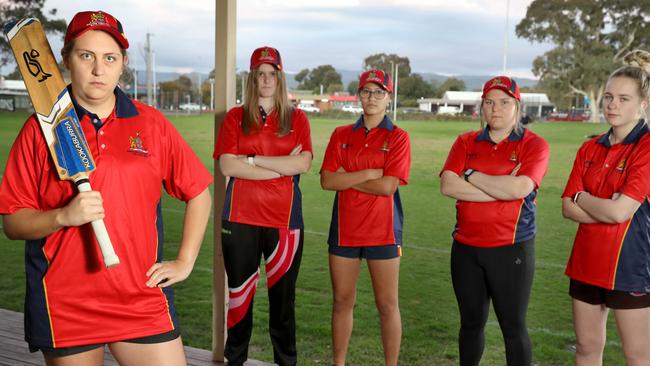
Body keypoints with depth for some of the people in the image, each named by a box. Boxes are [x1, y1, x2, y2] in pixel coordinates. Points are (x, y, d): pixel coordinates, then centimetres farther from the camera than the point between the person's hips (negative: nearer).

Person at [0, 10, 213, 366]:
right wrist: (63, 216, -18)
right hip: (63, 307, -1)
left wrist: (184, 261, 5)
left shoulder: (151, 123, 3)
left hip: (144, 298, 1)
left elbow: (198, 192, 10)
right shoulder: (40, 129, -1)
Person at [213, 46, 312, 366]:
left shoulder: (297, 118, 8)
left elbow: (303, 163, -7)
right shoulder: (235, 117, 6)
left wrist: (254, 160, -11)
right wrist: (282, 167, -10)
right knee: (239, 291, 8)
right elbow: (227, 166, -7)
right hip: (240, 218, 0)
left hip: (284, 219, 0)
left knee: (283, 294, 5)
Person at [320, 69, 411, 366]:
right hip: (345, 229, 3)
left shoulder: (398, 137, -2)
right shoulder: (341, 135, 7)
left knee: (387, 304, 5)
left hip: (383, 230, -3)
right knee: (342, 301, 11)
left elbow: (388, 186, -14)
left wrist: (347, 179, -7)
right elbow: (327, 180, -5)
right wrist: (369, 174, -12)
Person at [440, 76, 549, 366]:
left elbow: (518, 188, -21)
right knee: (471, 323, 15)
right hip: (465, 247, 4)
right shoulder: (466, 142, 7)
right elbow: (447, 185, -9)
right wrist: (501, 190, -14)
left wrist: (471, 175, -9)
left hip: (511, 249, -3)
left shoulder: (534, 145, -4)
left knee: (513, 327, 4)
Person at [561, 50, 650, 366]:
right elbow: (567, 208, 1)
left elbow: (620, 211, -19)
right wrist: (607, 209, -14)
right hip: (586, 262, 6)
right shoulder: (590, 149, 7)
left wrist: (581, 198, -3)